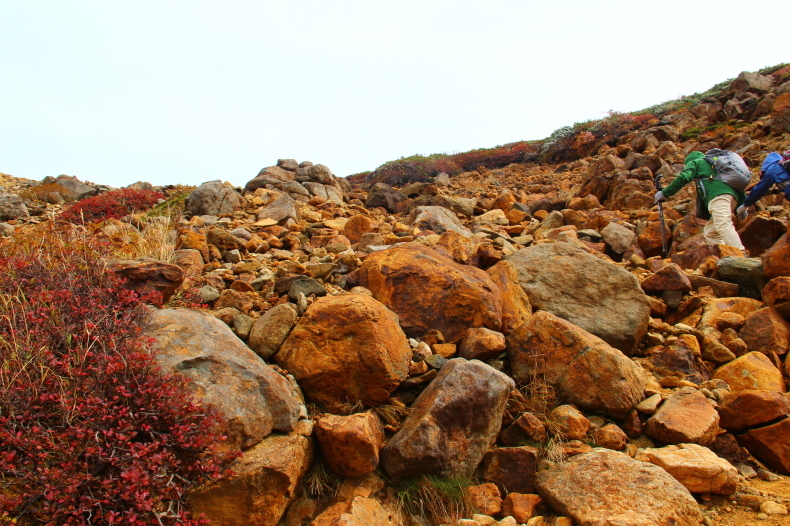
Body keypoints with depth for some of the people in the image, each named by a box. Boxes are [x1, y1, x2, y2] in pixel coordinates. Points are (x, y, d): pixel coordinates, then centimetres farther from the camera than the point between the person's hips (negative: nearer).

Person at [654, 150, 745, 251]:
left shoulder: (695, 162, 20)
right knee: (710, 231, 9)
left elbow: (683, 178, 0)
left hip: (718, 195, -8)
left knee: (724, 226, -23)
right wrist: (741, 205, 26)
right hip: (732, 196, 8)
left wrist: (664, 193, 4)